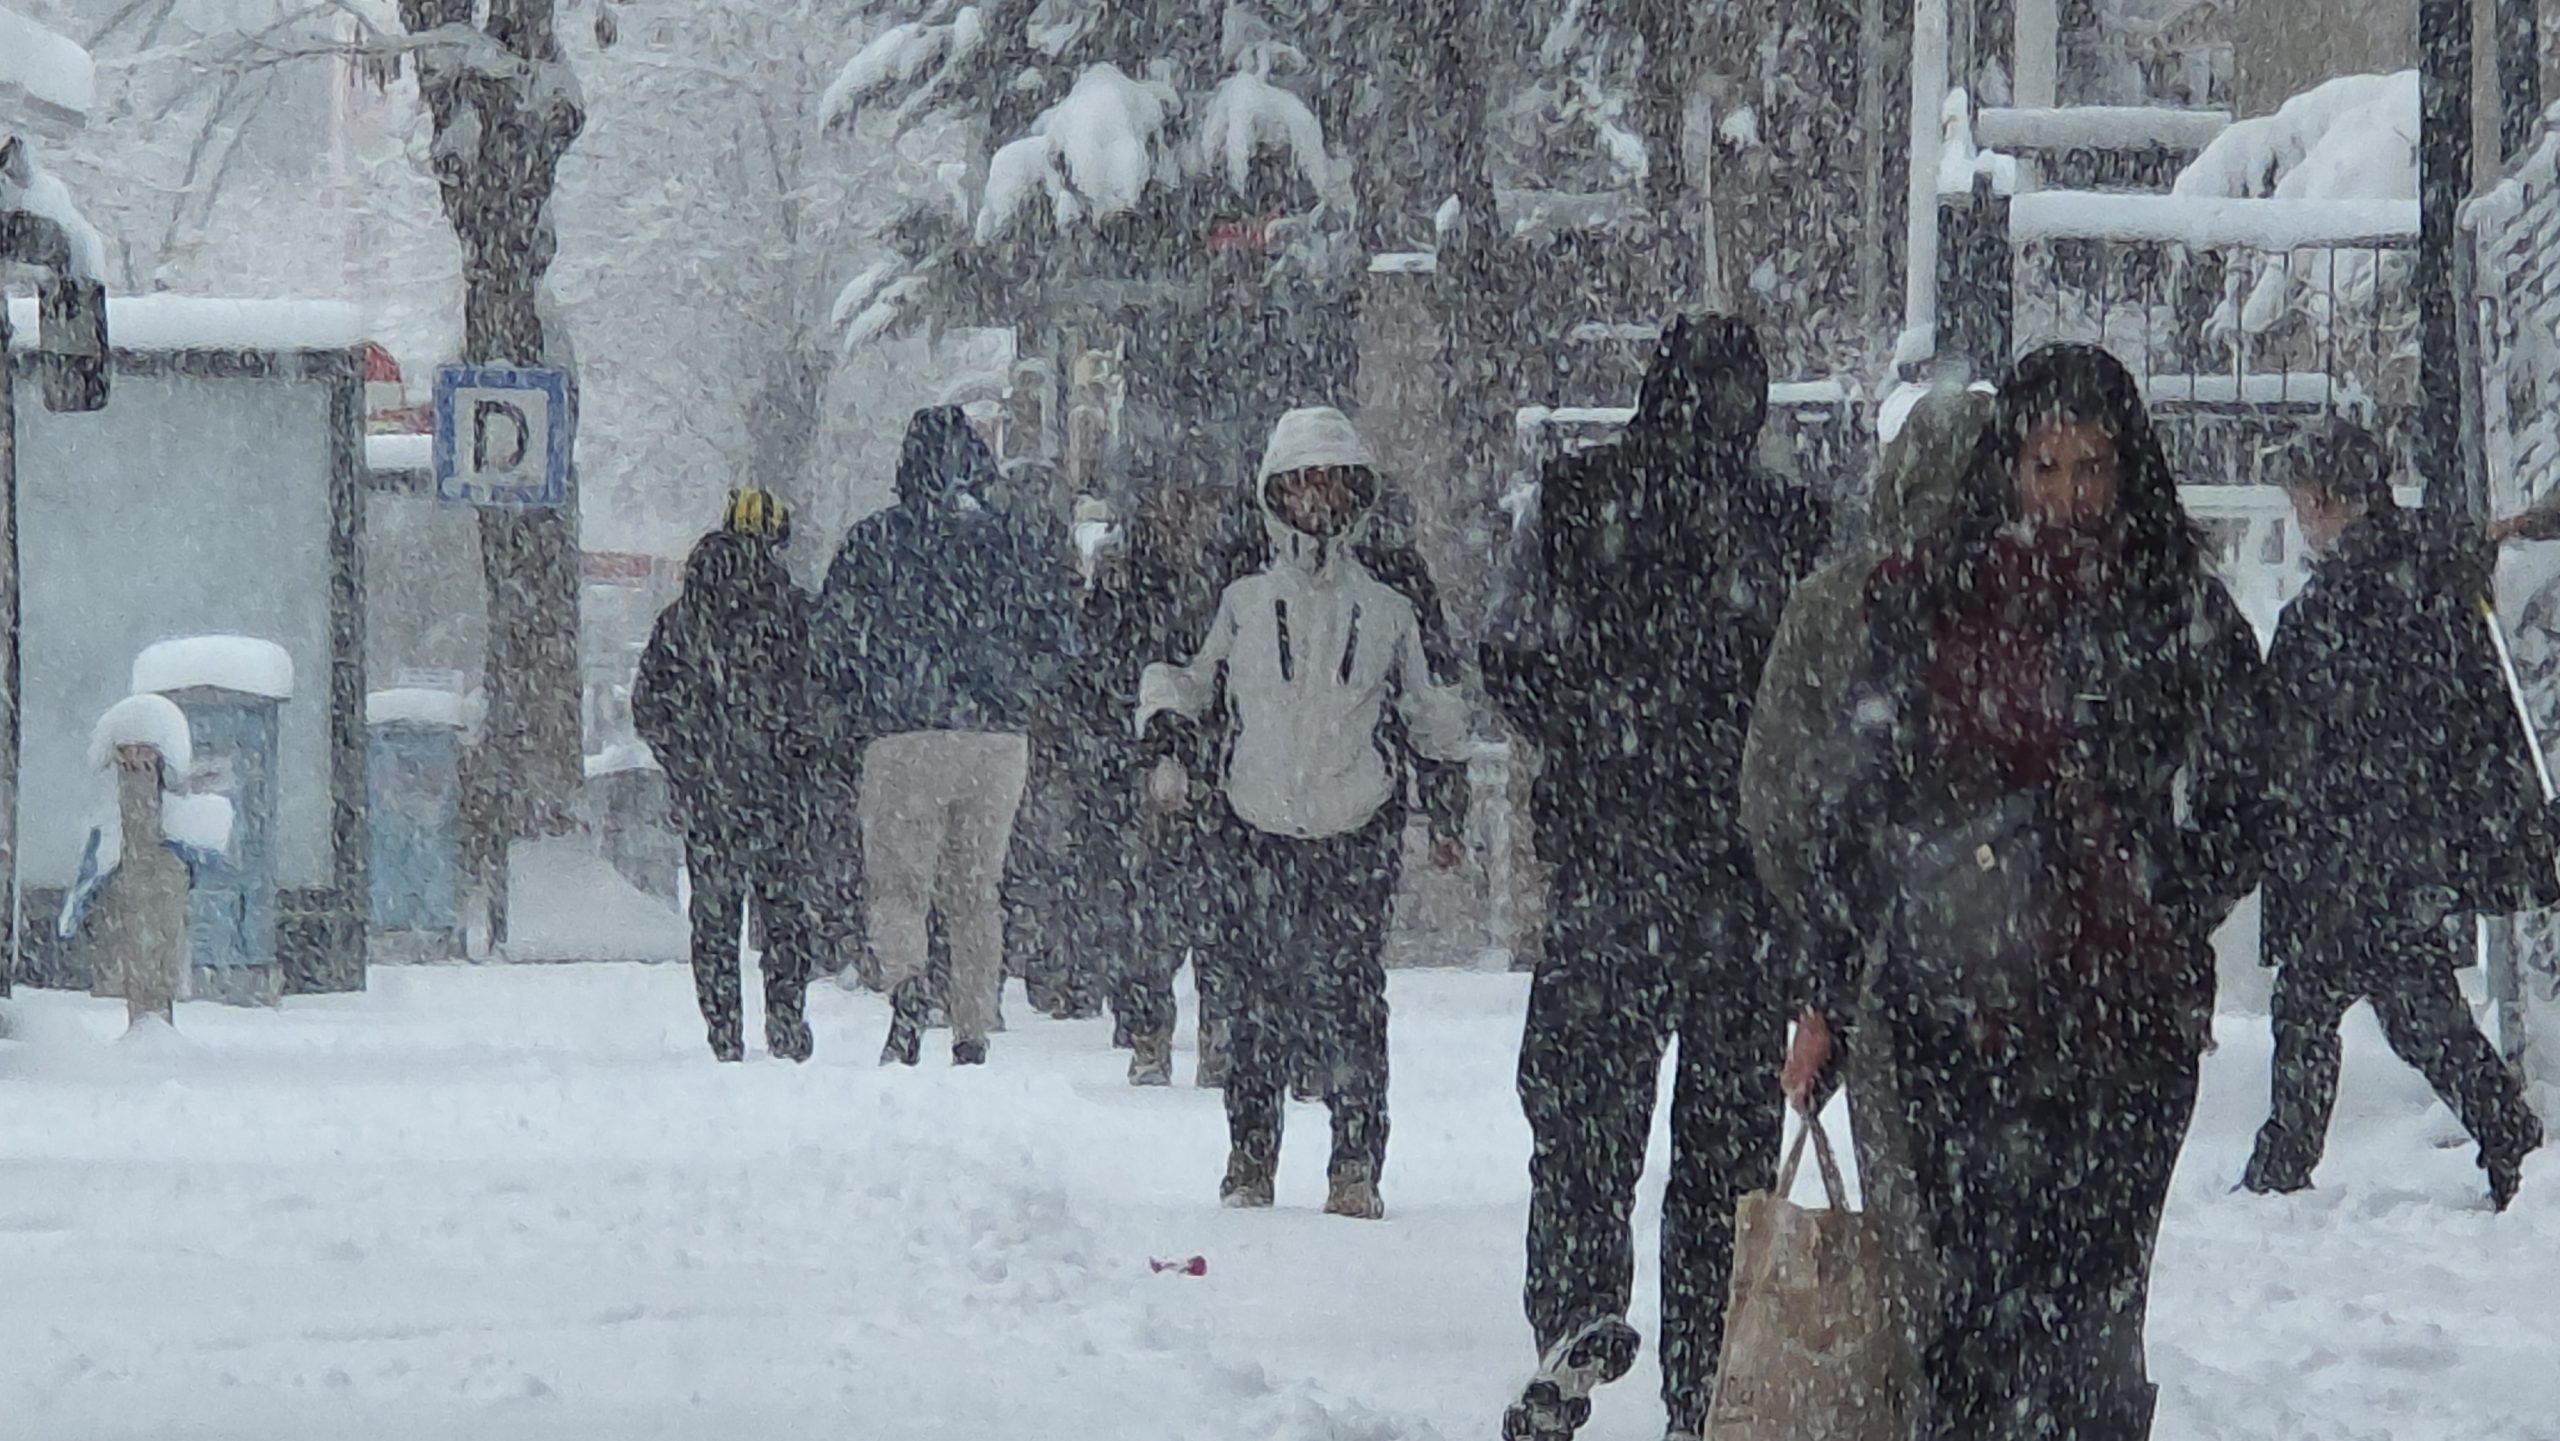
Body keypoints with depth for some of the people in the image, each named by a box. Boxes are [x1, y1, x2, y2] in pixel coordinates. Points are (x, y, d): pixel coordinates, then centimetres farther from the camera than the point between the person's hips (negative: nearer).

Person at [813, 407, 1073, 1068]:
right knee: (978, 892, 12)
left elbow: (833, 640, -1)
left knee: (896, 882, 2)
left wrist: (863, 710, 14)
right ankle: (973, 1038, 12)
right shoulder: (1017, 542, 4)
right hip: (1000, 742, 2)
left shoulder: (876, 541, -2)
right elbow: (1057, 643, 7)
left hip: (903, 740, -2)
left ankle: (906, 983, -27)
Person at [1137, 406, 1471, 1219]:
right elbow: (1180, 680, 21)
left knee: (1352, 997, -6)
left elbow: (1430, 717, 20)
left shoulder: (1387, 610, 9)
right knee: (1262, 994, 1)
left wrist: (1447, 812, 20)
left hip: (1360, 832, -1)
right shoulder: (1242, 604, 8)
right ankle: (1249, 1158, 12)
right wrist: (1167, 751, 5)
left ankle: (1356, 1166, -4)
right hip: (1262, 825, 1)